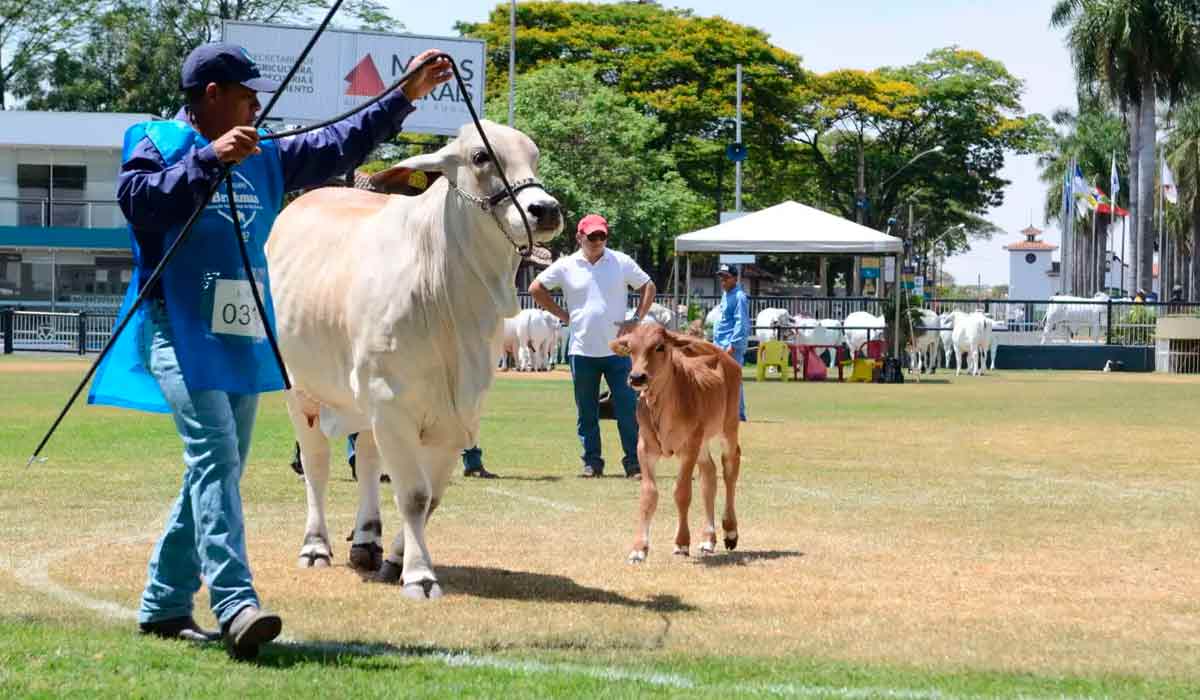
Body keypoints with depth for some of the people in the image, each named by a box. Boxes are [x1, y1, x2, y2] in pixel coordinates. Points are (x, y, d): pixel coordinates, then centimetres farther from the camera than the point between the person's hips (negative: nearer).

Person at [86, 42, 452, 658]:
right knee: (212, 456, -20)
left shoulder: (264, 157, 18)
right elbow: (137, 198, -19)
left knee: (220, 468, 9)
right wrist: (210, 158, -24)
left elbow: (337, 146, 22)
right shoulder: (157, 142, -1)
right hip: (180, 330, -8)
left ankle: (163, 606, 18)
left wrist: (403, 98, 18)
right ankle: (235, 605, -29)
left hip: (244, 337, 8)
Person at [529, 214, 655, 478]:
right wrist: (562, 315, 5)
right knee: (586, 412, 7)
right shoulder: (566, 266, 2)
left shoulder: (621, 262, 3)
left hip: (617, 349, -1)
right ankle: (592, 462, 16)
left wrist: (636, 320, 0)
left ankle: (634, 463, 0)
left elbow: (648, 287, 10)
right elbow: (536, 289, 10)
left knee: (628, 408, -4)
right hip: (582, 351, 1)